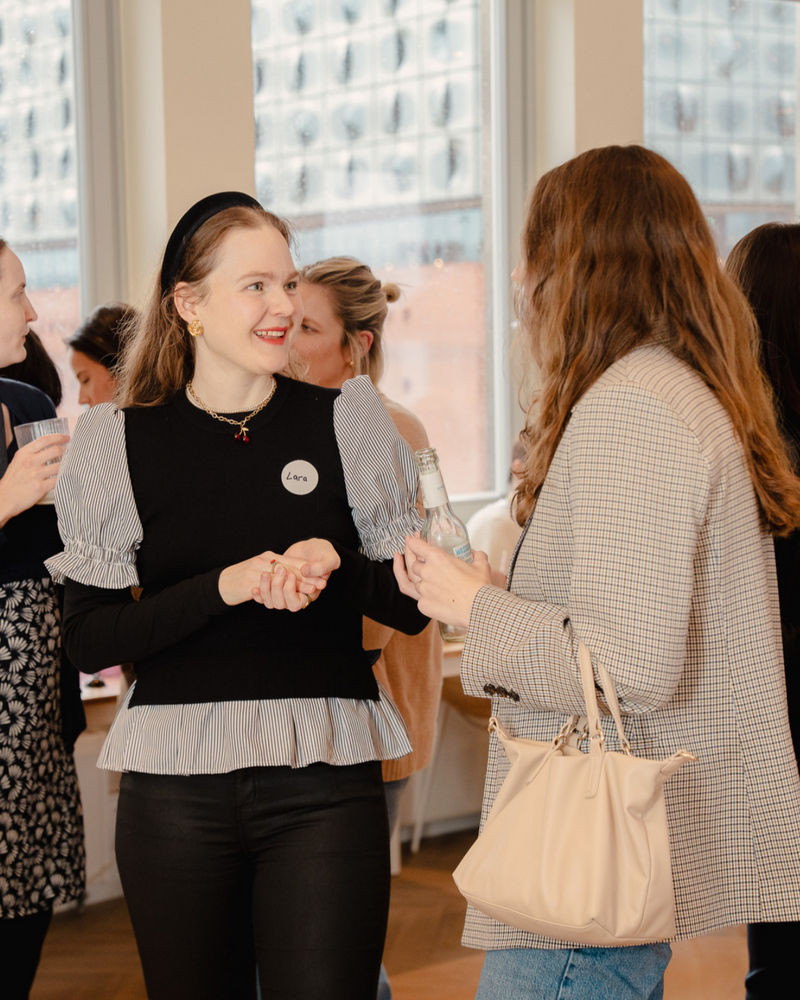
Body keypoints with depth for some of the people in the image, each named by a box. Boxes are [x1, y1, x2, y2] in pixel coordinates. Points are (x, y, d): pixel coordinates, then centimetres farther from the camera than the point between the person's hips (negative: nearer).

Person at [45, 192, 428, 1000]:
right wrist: (225, 587, -17)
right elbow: (89, 639, -3)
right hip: (175, 788, 0)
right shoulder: (120, 442, 2)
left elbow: (411, 604, 7)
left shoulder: (345, 421, 4)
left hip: (325, 785, 0)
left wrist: (333, 565, -14)